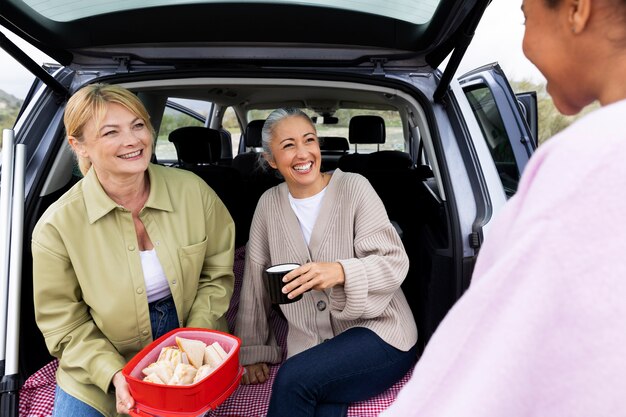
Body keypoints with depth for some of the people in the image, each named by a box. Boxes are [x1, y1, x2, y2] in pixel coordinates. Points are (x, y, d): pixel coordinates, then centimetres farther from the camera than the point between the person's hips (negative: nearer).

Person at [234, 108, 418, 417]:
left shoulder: (354, 188, -7)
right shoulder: (269, 203, 4)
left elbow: (394, 262, -11)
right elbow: (255, 282, 8)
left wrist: (341, 272, -30)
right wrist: (252, 351, 8)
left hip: (379, 333, -2)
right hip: (310, 346, 2)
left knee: (294, 378, -26)